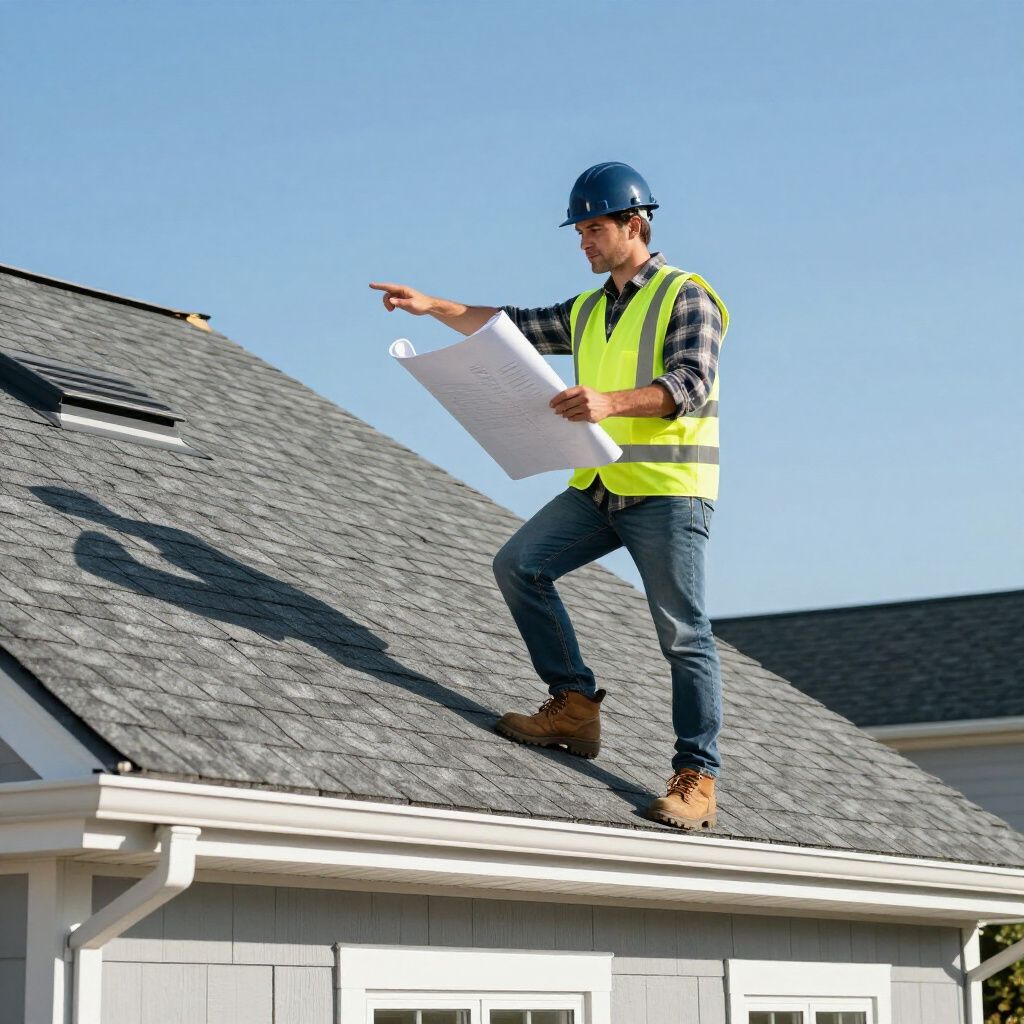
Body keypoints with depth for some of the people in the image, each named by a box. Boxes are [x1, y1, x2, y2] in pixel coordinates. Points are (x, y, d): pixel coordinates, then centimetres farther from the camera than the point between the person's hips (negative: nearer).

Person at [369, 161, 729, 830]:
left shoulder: (687, 297, -3)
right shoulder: (588, 311, 21)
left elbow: (690, 384, -17)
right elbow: (509, 327, 22)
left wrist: (611, 403, -33)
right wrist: (432, 307, 10)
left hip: (669, 489, -8)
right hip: (601, 486, 8)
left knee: (683, 635, -7)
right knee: (519, 564, -7)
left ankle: (698, 778, -3)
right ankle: (576, 707, -3)